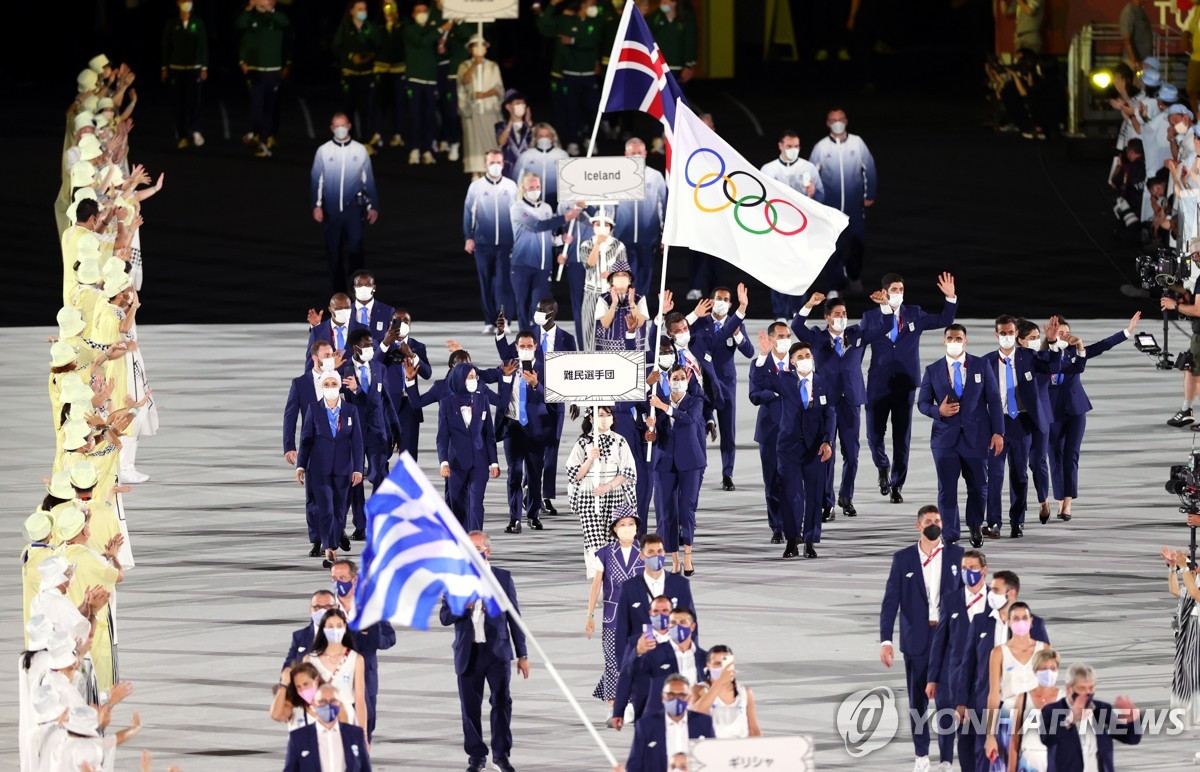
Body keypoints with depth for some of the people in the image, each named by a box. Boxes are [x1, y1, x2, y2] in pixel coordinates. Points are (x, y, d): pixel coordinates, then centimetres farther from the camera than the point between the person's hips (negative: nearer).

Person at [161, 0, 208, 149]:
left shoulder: (198, 24, 4)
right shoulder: (172, 25, 4)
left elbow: (203, 46, 4)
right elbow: (166, 47, 6)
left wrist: (204, 68, 0)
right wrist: (165, 69, 3)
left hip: (194, 69, 0)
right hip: (176, 69, 0)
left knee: (194, 100, -11)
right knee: (178, 103, -1)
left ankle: (195, 130, -5)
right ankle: (183, 136, 4)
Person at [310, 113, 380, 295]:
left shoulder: (360, 150, 5)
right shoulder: (323, 151, 3)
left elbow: (368, 180, 10)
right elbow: (317, 180, 3)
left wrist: (373, 206, 9)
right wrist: (317, 206, -5)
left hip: (353, 206, -1)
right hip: (331, 209, 1)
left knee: (355, 244, -16)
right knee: (334, 251, 5)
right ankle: (338, 291, 14)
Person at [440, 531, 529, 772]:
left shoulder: (503, 578, 4)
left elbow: (514, 617, 6)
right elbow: (445, 617, -1)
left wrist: (522, 654, 5)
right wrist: (465, 605, -21)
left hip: (498, 651, -1)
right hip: (468, 653, 1)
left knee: (502, 701, -6)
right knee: (470, 706, 3)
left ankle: (501, 753, 7)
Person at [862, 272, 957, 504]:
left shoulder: (914, 314, 7)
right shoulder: (871, 317, 2)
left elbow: (943, 321, 6)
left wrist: (951, 298, -6)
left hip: (905, 384, 1)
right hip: (878, 385, -1)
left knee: (902, 438, 1)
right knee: (874, 435, -1)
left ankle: (897, 486, 10)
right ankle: (883, 467, 31)